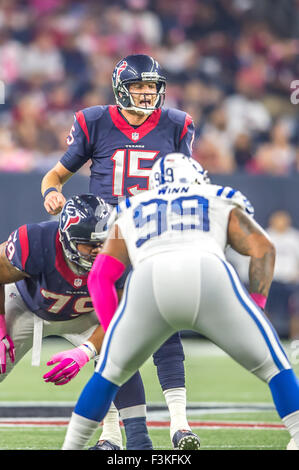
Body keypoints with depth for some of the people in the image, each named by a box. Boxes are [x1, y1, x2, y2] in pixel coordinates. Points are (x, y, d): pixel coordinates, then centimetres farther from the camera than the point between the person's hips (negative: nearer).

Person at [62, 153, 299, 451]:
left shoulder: (131, 213, 38)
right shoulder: (223, 204, 35)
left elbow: (100, 276, 28)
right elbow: (263, 249, 19)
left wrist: (114, 334, 32)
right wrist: (255, 309, 21)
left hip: (148, 282, 1)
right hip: (210, 278, -1)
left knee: (111, 372, 26)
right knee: (273, 367, 16)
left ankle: (70, 447, 26)